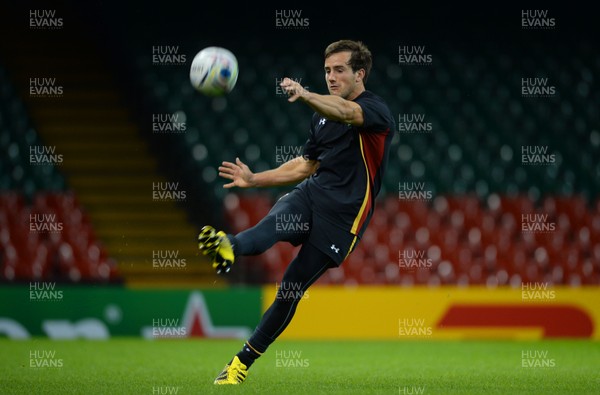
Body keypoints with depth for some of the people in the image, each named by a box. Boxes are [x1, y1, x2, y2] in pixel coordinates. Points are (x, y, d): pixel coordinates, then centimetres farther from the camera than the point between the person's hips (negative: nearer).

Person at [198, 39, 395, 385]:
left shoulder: (376, 110, -8)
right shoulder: (324, 116, 18)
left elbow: (345, 112, -32)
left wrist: (305, 95, -51)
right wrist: (255, 179, 20)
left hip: (342, 213, -6)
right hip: (311, 194, 6)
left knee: (291, 291, -6)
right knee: (276, 221, -31)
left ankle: (243, 363, 2)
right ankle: (228, 247, -62)